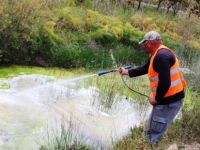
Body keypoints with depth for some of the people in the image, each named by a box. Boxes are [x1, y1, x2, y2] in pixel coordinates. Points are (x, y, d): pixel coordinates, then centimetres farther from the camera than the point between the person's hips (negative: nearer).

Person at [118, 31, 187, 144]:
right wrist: (127, 72, 27)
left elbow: (165, 82, -29)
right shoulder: (158, 54, 12)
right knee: (153, 130, 22)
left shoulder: (161, 56, -23)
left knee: (154, 134, -3)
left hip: (170, 99, -11)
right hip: (168, 97, 11)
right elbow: (144, 69, 26)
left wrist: (156, 98, -16)